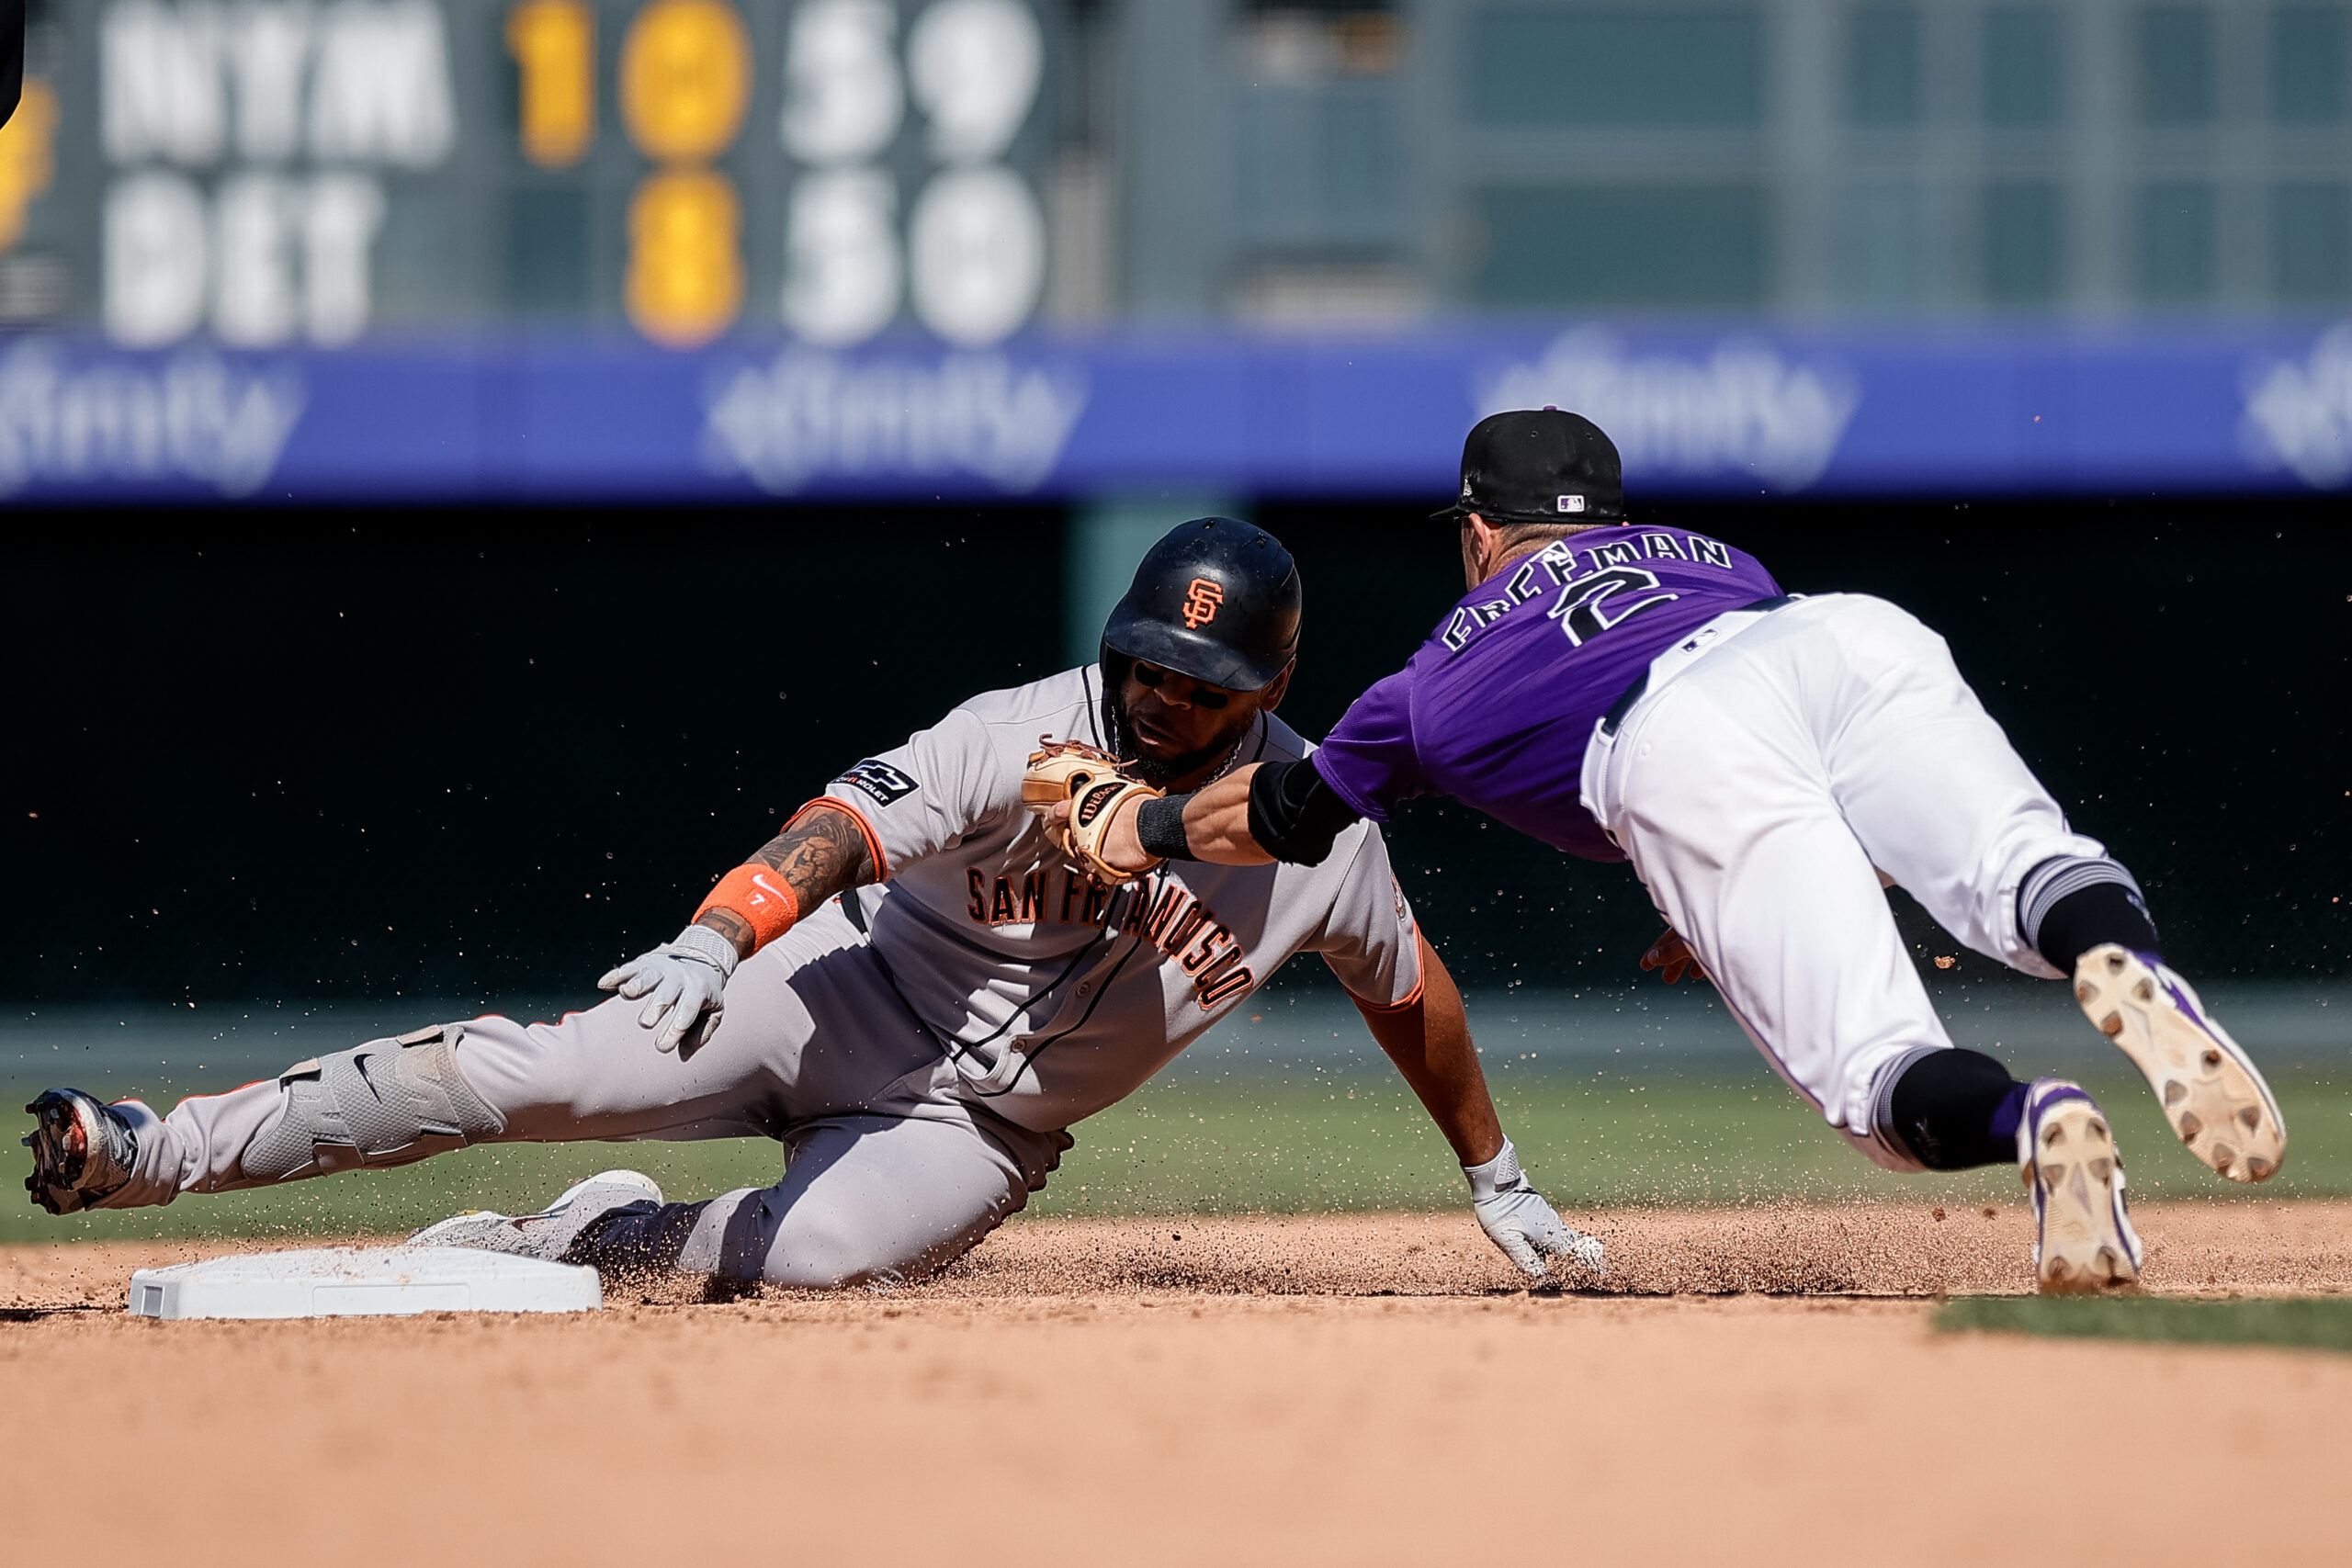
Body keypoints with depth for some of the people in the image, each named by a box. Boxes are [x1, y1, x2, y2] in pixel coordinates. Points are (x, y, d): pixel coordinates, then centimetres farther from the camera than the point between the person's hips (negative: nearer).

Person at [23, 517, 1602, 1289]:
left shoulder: (1315, 832, -11)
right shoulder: (1028, 736, -18)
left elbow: (1411, 990, 7)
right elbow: (851, 825, -32)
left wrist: (1497, 1179, 16)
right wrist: (716, 937, -52)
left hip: (977, 1128, 1)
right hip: (845, 997, -1)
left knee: (823, 1253, -33)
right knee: (534, 1070, -19)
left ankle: (602, 1238, -2)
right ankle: (165, 1149, -15)